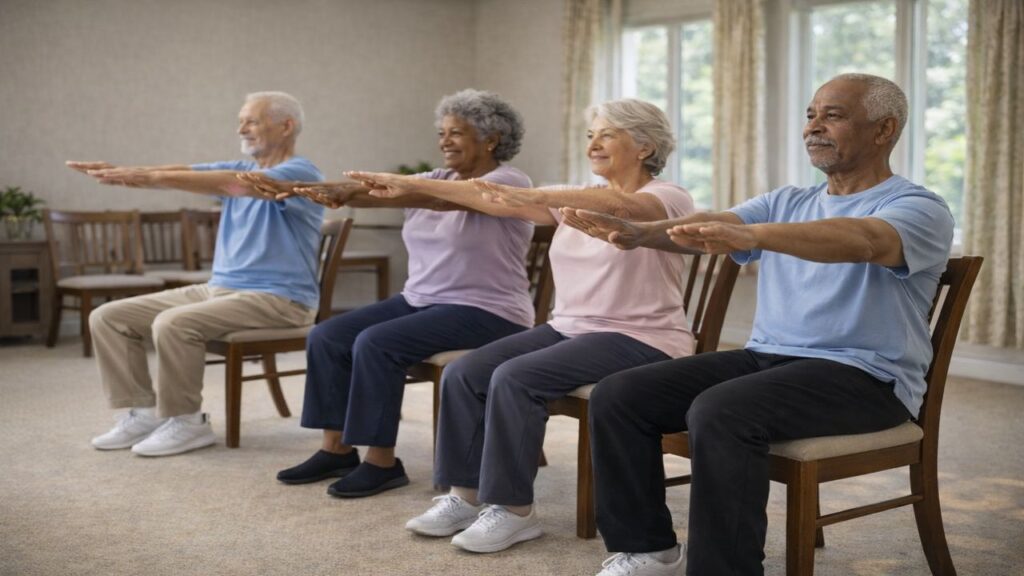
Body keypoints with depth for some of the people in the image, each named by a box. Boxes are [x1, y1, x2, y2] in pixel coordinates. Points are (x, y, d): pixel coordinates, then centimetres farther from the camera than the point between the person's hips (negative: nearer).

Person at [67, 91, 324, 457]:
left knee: (173, 324, -32)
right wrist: (122, 172, -18)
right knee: (108, 317, 1)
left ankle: (187, 422, -13)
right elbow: (183, 173, 0)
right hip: (219, 288, 9)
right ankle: (144, 412, 4)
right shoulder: (241, 170, 16)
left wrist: (150, 177, -34)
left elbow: (230, 184, -28)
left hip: (276, 299, -9)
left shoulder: (300, 174, -11)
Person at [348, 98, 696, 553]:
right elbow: (495, 202, 6)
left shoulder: (668, 199, -8)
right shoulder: (577, 201, 12)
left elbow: (618, 204, -32)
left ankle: (514, 510, -14)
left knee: (515, 377, -27)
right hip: (569, 327, 7)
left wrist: (536, 197, -45)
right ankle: (466, 495, 0)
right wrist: (410, 185, 0)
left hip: (638, 340, -7)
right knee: (463, 373, -11)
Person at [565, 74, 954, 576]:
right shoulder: (787, 203, 17)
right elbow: (712, 226, 0)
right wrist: (640, 232, -22)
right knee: (617, 396, -8)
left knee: (720, 412, -34)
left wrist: (753, 236, -44)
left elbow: (862, 240, -28)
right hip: (765, 356, 7)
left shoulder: (918, 209, -5)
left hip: (863, 375, -7)